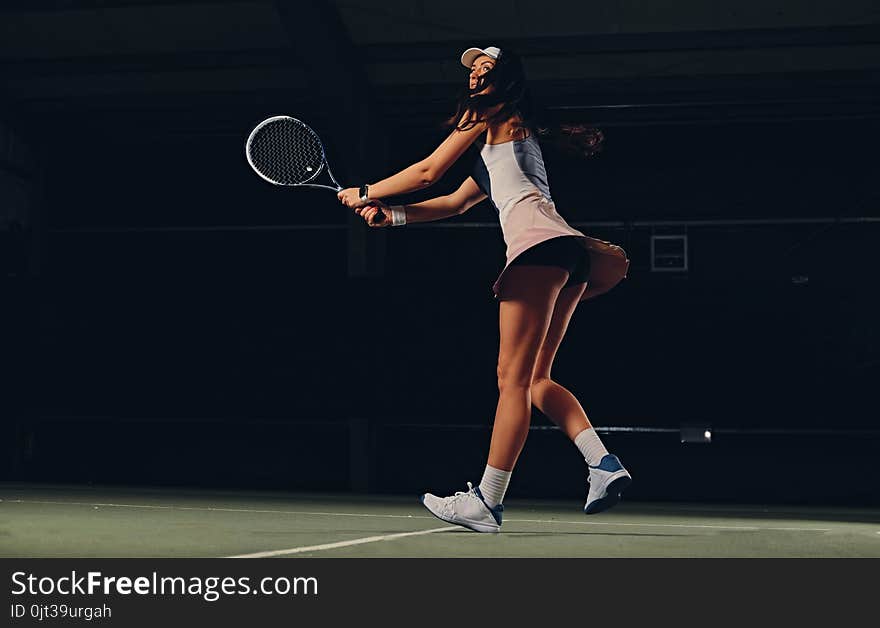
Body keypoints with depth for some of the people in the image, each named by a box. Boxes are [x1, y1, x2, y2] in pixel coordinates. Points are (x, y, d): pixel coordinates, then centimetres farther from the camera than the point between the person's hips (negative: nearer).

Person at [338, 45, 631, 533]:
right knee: (535, 379, 8)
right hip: (570, 253, 9)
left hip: (538, 242, -9)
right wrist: (391, 215, 24)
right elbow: (455, 203, 33)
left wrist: (364, 193, 19)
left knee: (514, 377, -11)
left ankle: (486, 502, -11)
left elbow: (427, 172, 7)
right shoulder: (495, 152, 35)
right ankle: (604, 464, -6)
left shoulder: (489, 112, 9)